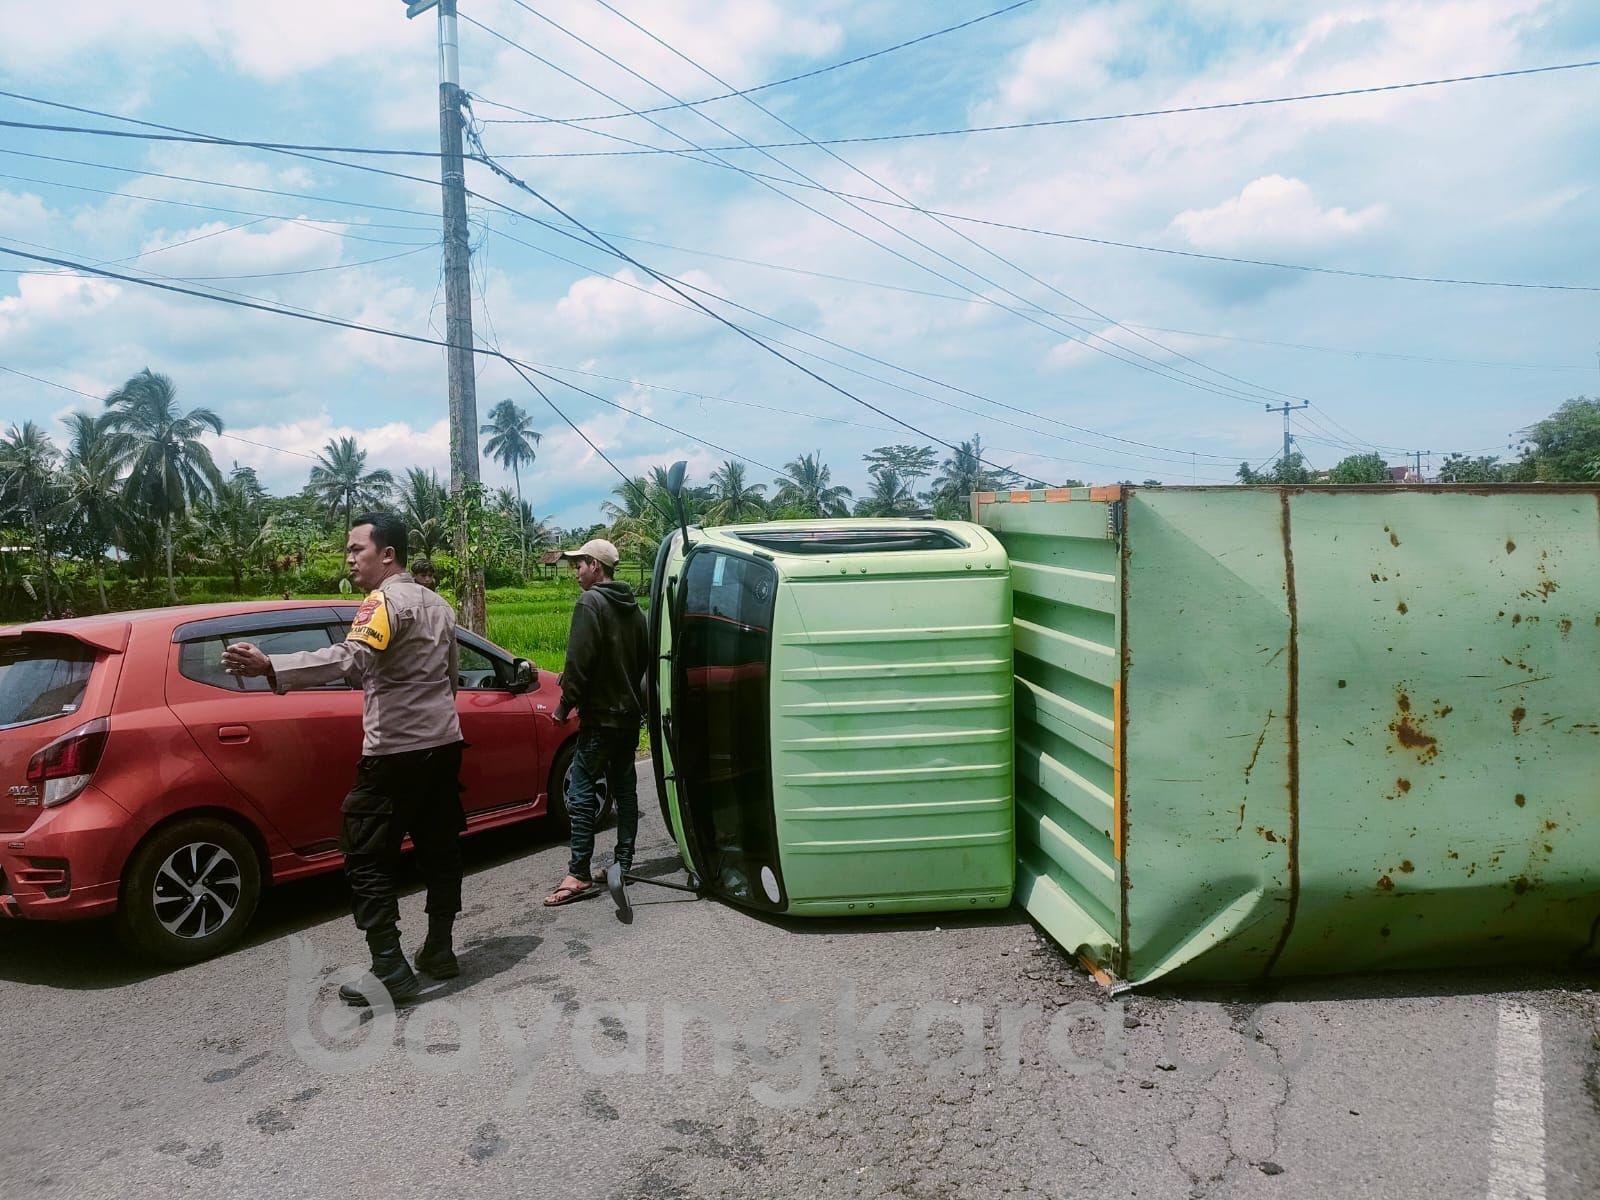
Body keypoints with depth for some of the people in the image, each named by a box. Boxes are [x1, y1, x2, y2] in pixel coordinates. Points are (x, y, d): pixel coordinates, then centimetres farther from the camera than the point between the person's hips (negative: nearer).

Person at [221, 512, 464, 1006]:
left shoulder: (386, 601, -13)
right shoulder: (437, 604, 14)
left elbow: (349, 658, -32)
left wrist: (268, 667, -42)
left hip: (396, 751, -9)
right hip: (443, 743, 9)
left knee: (367, 860, -1)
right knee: (439, 848, 15)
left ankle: (391, 973, -1)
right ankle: (439, 951, 23)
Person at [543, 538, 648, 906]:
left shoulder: (590, 603, -12)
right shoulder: (632, 608, 13)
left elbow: (579, 661, -18)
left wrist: (565, 705, -9)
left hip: (600, 716, -9)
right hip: (630, 714, 9)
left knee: (581, 792, -7)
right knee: (624, 788, 13)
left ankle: (579, 875, -8)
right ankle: (623, 864, 19)